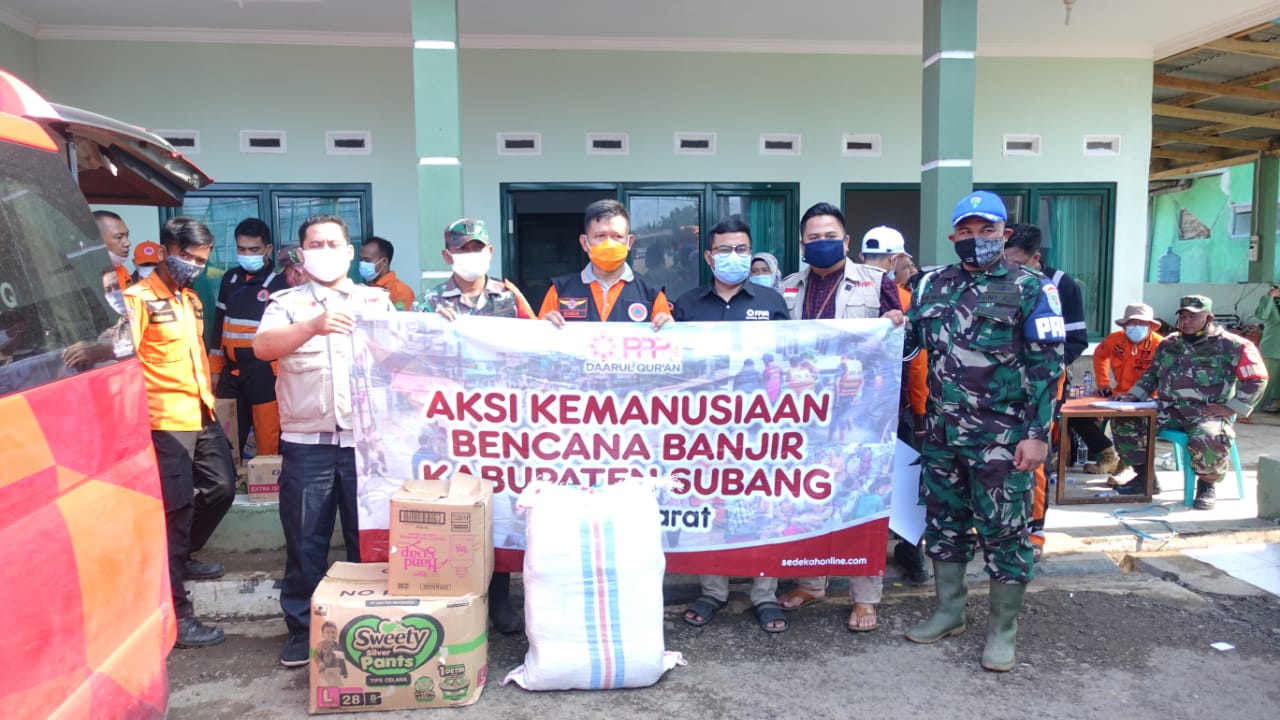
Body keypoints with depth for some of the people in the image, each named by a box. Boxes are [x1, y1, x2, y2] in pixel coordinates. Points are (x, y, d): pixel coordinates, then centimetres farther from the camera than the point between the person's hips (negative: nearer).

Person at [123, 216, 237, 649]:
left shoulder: (192, 299, 15)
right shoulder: (139, 298, -10)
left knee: (221, 489, 16)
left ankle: (183, 558, 39)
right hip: (167, 419, -8)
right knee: (177, 508, -6)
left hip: (203, 414, 8)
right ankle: (176, 615, 2)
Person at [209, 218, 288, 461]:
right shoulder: (230, 279, 13)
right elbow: (219, 325, 19)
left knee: (268, 442, -3)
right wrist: (215, 368, 17)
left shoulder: (281, 283, -5)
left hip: (264, 371, -6)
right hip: (231, 370, 6)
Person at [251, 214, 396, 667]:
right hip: (306, 442, 0)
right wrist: (313, 326, -30)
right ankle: (301, 629, 23)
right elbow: (263, 347, -13)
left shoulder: (377, 300, 11)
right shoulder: (287, 303, 7)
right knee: (305, 542, 8)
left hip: (365, 438, 1)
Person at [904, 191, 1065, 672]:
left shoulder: (1030, 288, -3)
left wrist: (1037, 433, -13)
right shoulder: (933, 285, 10)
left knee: (1004, 530, 3)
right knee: (944, 522, 13)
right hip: (942, 432, 5)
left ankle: (1003, 629, 17)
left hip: (1002, 436, -5)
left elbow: (1047, 366, -7)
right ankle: (948, 613, 29)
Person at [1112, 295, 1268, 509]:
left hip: (1207, 413, -5)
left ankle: (1206, 485, -4)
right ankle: (1145, 475, 5)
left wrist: (1230, 408, -10)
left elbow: (1255, 379, -4)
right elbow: (1151, 374, 23)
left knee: (1208, 440, -38)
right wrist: (1133, 396, 7)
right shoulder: (1169, 344, 16)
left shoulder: (1231, 345, -1)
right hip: (1168, 409, 5)